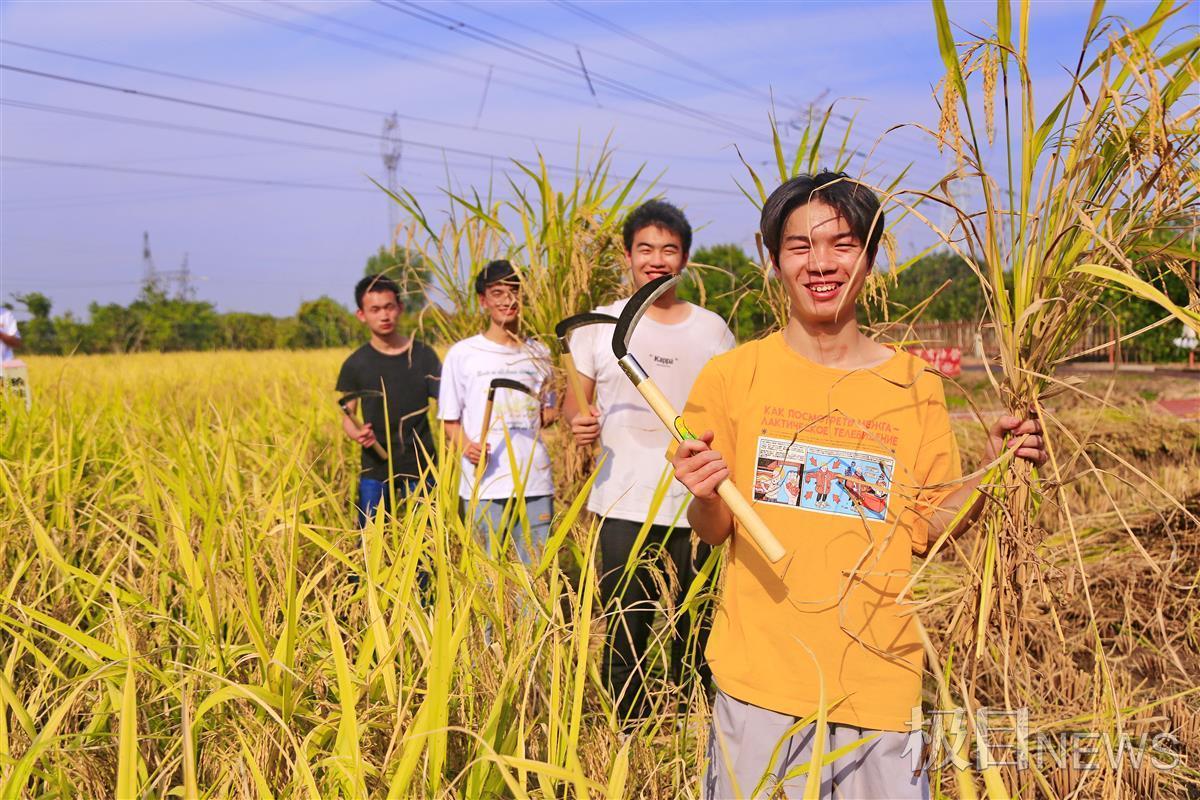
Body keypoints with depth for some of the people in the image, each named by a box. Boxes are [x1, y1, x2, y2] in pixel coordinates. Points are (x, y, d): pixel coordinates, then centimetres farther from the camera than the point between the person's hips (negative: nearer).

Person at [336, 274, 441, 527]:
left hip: (420, 467, 0)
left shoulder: (423, 355, -1)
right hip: (375, 469, 1)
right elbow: (346, 415, 7)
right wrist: (357, 433, -17)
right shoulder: (356, 364, 0)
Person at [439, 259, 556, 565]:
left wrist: (546, 416, -3)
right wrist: (466, 446, -16)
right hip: (484, 485, -3)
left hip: (535, 483, 3)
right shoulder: (462, 354, 1)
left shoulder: (539, 353, 11)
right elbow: (450, 420, 4)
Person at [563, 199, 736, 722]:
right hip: (623, 506, -1)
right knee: (623, 636, 4)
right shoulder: (599, 325, 3)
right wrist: (579, 421, -14)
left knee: (693, 635, 9)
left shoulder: (712, 330, 5)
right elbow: (575, 398, 9)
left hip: (694, 506, 1)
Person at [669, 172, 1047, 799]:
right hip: (759, 677, -1)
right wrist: (706, 500, -20)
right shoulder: (732, 375, -3)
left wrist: (989, 473, -10)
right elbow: (712, 530, 1)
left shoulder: (914, 386, 1)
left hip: (880, 680, 1)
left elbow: (926, 526, 5)